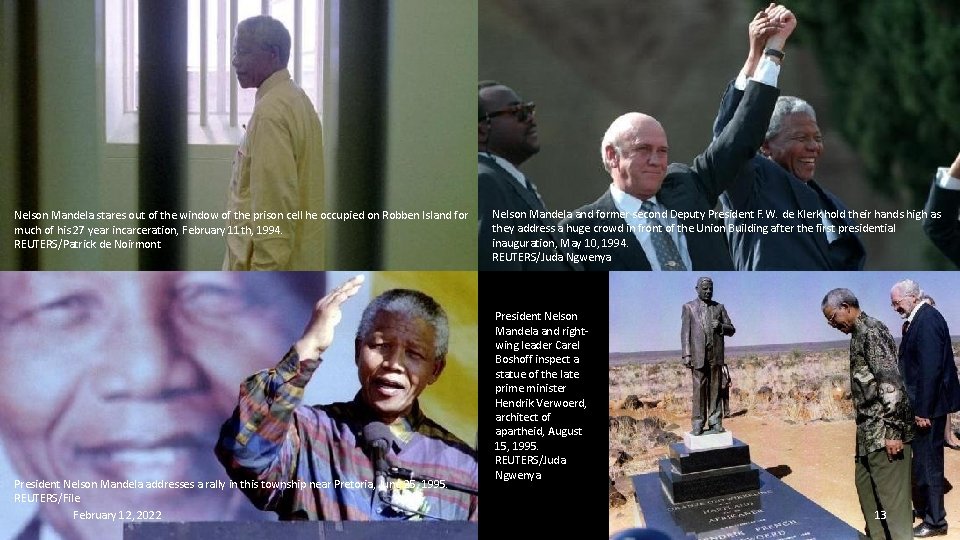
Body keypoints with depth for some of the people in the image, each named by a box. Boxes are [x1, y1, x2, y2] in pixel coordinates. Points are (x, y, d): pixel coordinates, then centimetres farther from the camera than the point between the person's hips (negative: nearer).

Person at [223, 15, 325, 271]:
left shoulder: (271, 111, -18)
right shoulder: (295, 99, 12)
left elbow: (275, 200, -23)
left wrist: (263, 272, -22)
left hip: (271, 263, -10)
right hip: (296, 260, 10)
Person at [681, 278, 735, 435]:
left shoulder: (719, 307, 14)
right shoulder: (689, 307, 8)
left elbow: (731, 330, 14)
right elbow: (685, 332, 3)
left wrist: (721, 326, -8)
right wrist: (686, 355, -6)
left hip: (716, 354, 2)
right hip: (698, 354, -2)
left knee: (715, 389, 4)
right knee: (699, 389, -3)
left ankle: (715, 422, 9)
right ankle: (698, 424, 0)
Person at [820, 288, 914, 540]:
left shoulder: (871, 331, -14)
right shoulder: (859, 334, 15)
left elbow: (891, 382, -21)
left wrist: (893, 431, -23)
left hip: (885, 431, -11)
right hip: (870, 431, 11)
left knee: (892, 496, -8)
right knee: (866, 486, 18)